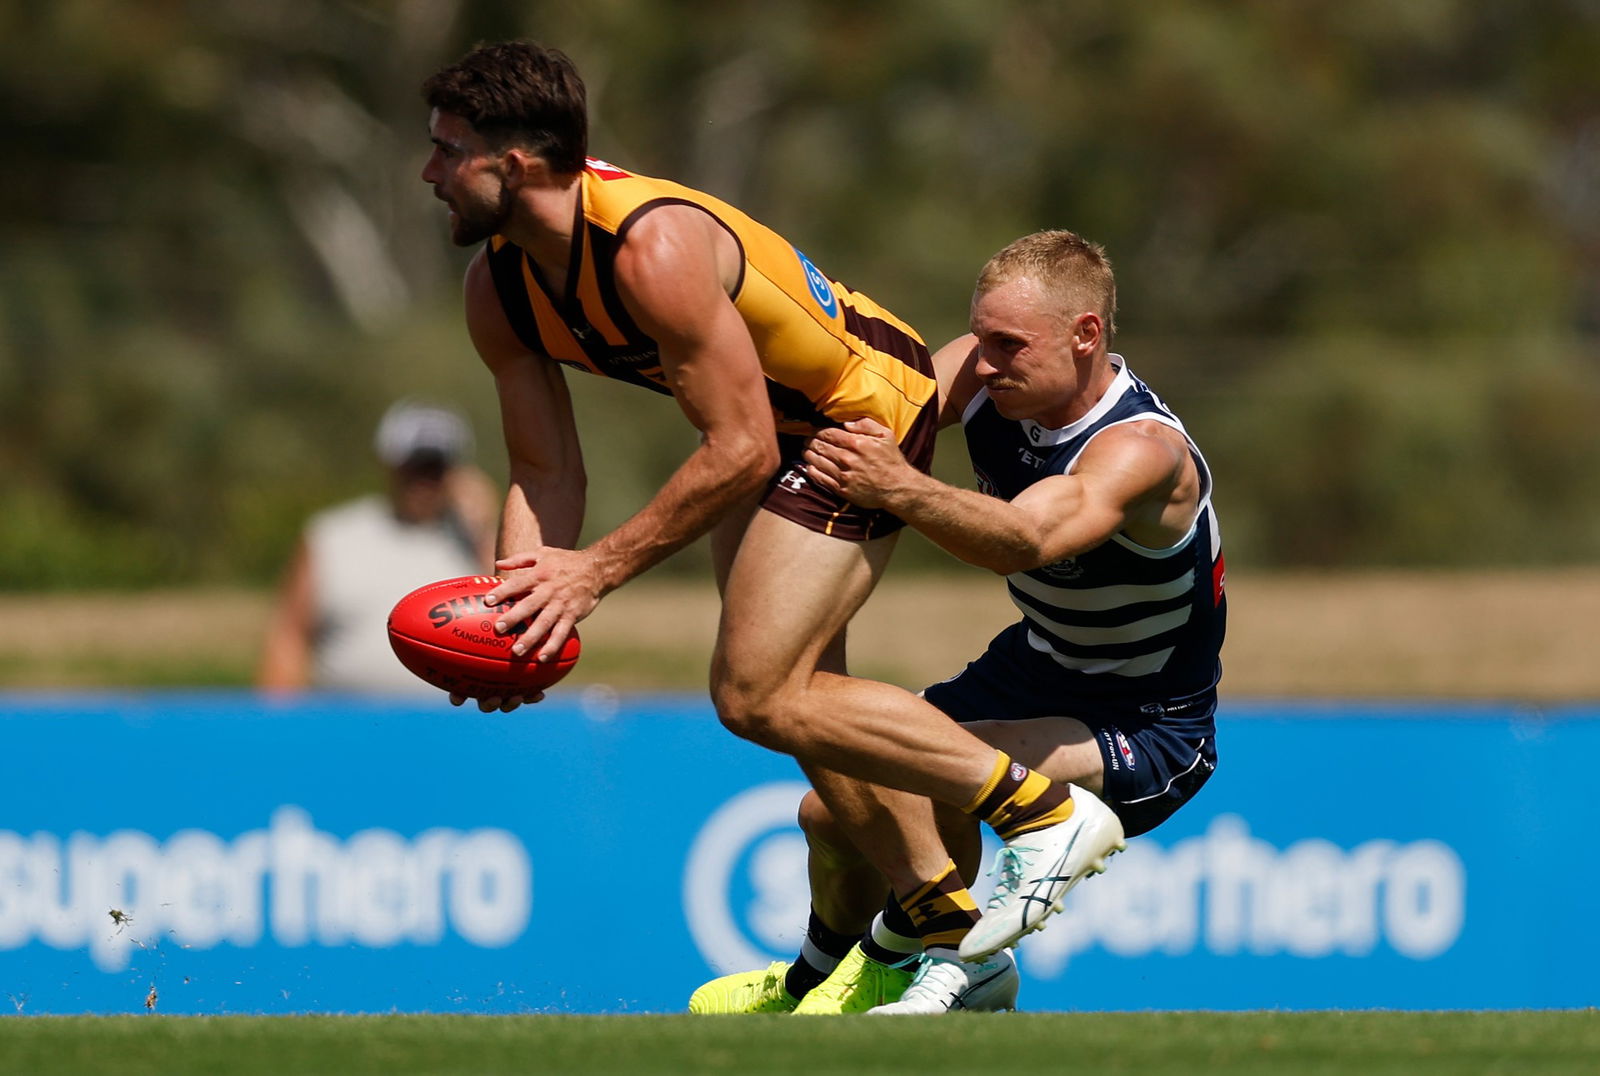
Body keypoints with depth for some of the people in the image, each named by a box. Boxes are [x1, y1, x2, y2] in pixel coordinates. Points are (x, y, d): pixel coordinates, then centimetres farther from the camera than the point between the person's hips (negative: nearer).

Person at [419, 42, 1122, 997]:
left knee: (756, 695, -15)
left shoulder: (654, 248, -33)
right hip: (782, 427, 10)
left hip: (865, 408, -10)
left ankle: (1044, 810, -9)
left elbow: (740, 452, -30)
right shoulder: (500, 290, -6)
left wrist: (597, 571, -27)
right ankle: (944, 922, 25)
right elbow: (546, 474, 1)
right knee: (795, 690, 12)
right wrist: (522, 598, -18)